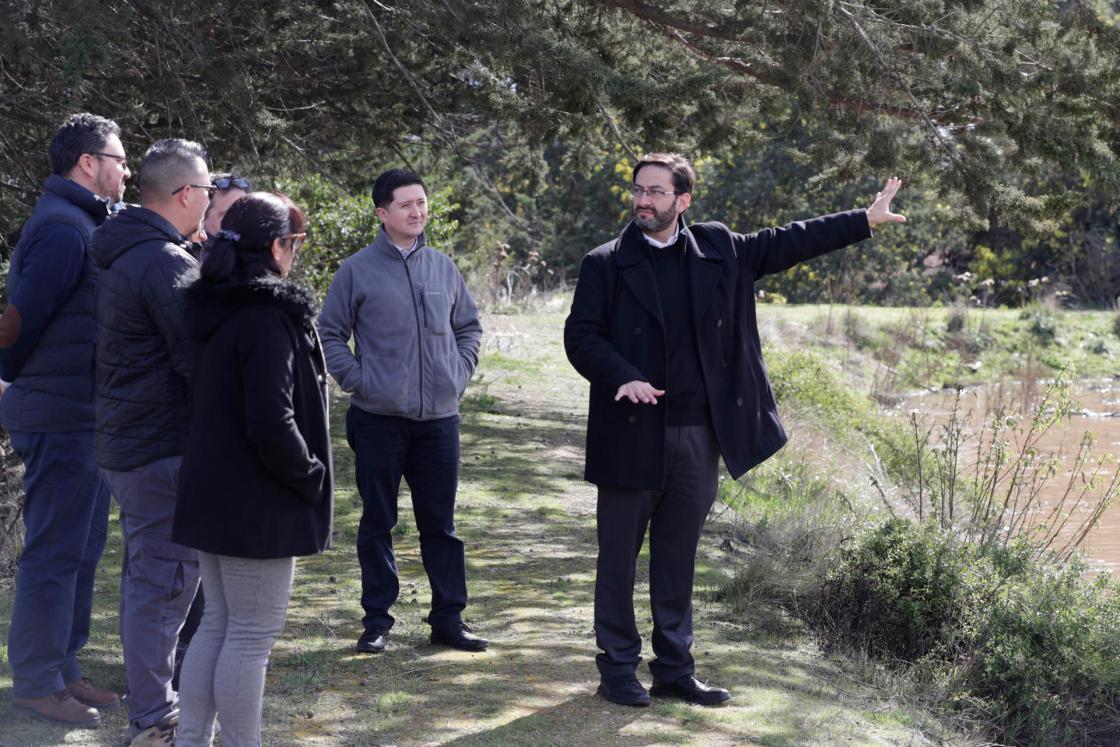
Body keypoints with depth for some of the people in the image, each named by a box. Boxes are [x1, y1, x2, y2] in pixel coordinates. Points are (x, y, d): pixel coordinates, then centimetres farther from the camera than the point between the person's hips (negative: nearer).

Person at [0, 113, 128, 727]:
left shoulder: (82, 224, 16)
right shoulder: (62, 228, -16)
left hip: (83, 417, 10)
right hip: (62, 417, -10)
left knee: (81, 549, 16)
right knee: (54, 553, -3)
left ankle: (62, 670, 25)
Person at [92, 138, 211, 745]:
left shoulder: (118, 253, 11)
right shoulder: (169, 263, -20)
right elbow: (199, 362, -22)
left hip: (122, 440, 10)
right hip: (163, 448, -10)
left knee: (144, 574, 20)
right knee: (163, 580, -3)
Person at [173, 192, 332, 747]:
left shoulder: (214, 310, 8)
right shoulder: (268, 317, -19)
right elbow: (272, 426, -23)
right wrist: (311, 478, -10)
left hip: (211, 492, 9)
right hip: (257, 503, -9)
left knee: (218, 624, 17)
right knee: (252, 636, 1)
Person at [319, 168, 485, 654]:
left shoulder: (443, 268, 8)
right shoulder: (358, 270, -3)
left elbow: (469, 326, 20)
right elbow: (329, 334, 2)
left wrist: (459, 373, 8)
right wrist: (356, 380, -7)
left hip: (439, 418, 3)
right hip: (379, 418, -3)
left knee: (440, 522, 9)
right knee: (377, 522, 5)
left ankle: (449, 618, 17)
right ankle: (377, 620, 14)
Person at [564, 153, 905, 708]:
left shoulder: (718, 250, 7)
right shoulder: (605, 264, -2)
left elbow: (783, 245, 15)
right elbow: (580, 336, -5)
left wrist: (865, 220, 17)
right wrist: (622, 377, -22)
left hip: (697, 436, 3)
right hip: (632, 435, -3)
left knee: (678, 557, 11)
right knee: (618, 557, 4)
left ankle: (674, 669, 20)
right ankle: (617, 669, 14)